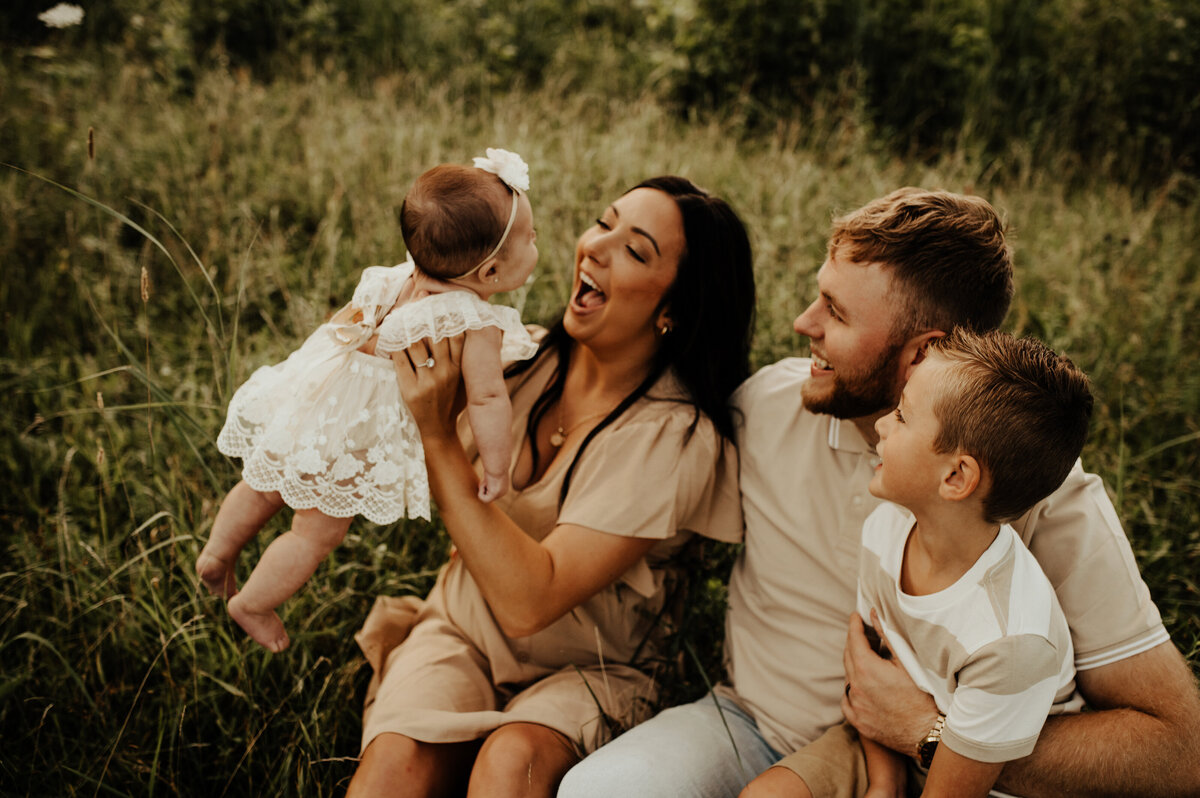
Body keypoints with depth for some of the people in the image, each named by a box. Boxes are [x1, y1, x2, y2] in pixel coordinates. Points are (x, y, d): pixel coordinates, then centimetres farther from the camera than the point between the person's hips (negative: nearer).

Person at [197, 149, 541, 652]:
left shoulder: (405, 276, -2)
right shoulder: (478, 326, -25)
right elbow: (487, 399, -24)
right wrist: (497, 469, -13)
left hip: (309, 400, 7)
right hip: (350, 442, -7)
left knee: (265, 487, 29)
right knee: (319, 532, 16)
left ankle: (216, 556, 48)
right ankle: (251, 606, 33)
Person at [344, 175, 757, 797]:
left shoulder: (679, 436, -19)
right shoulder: (526, 357, -2)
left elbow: (530, 603, -26)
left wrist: (437, 434, -27)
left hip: (582, 673, -3)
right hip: (460, 632, 4)